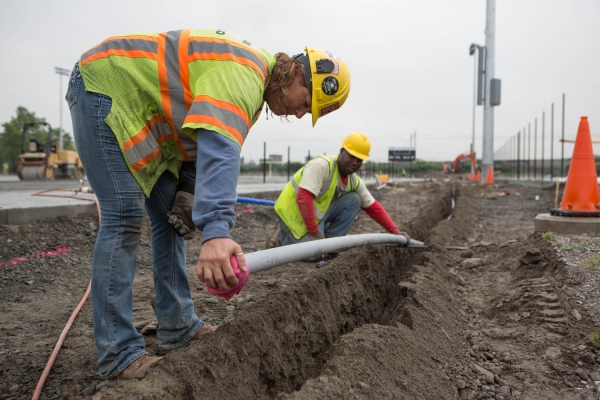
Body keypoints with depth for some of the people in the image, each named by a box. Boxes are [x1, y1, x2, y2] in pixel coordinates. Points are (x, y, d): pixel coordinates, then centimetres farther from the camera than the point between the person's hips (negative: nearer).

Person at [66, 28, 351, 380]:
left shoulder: (254, 81, 7)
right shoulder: (243, 75, -26)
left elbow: (206, 143, 9)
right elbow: (220, 149, -43)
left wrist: (191, 196, -3)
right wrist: (216, 230, -54)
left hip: (137, 108, 10)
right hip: (105, 87, -10)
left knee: (170, 215, 6)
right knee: (125, 218, -17)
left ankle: (179, 327, 13)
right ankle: (118, 355, -10)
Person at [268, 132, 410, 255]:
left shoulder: (355, 181, 1)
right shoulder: (321, 165, -25)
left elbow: (373, 207, 8)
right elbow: (303, 199, -32)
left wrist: (395, 232, 1)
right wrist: (314, 232, -29)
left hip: (317, 213, 8)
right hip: (293, 211, -7)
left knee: (354, 200, -7)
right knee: (313, 253, -23)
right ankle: (282, 237, 6)